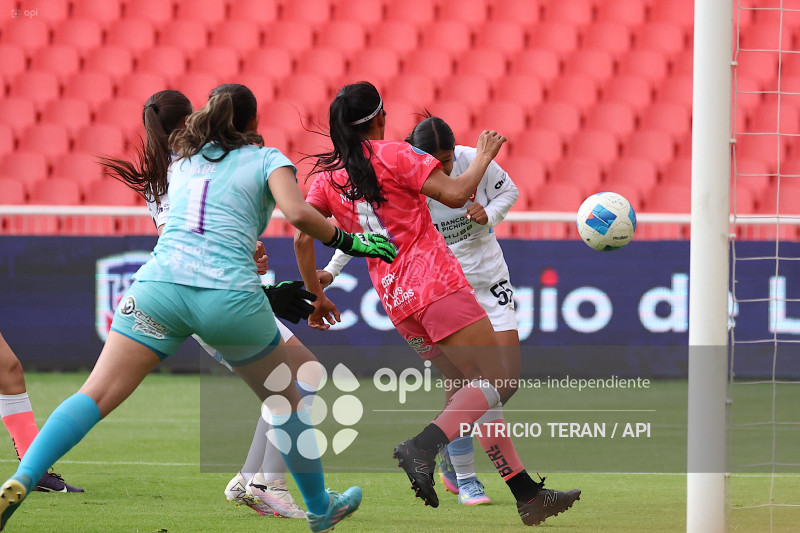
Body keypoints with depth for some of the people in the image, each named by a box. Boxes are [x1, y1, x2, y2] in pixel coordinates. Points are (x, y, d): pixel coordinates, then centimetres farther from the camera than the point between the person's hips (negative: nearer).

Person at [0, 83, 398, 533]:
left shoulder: (183, 162, 25)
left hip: (160, 282, 2)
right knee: (286, 403, 21)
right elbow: (297, 213, -5)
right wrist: (349, 242, 5)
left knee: (97, 395, -6)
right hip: (231, 296, -2)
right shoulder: (266, 159, 12)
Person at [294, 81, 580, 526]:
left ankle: (526, 493, 8)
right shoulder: (393, 156, -6)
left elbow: (303, 239, 6)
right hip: (436, 284, -7)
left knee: (478, 389, 12)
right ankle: (423, 447, -28)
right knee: (497, 381, -8)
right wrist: (484, 155, 4)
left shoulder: (327, 176, 10)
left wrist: (317, 298, 17)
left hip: (396, 303, 7)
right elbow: (455, 194, -12)